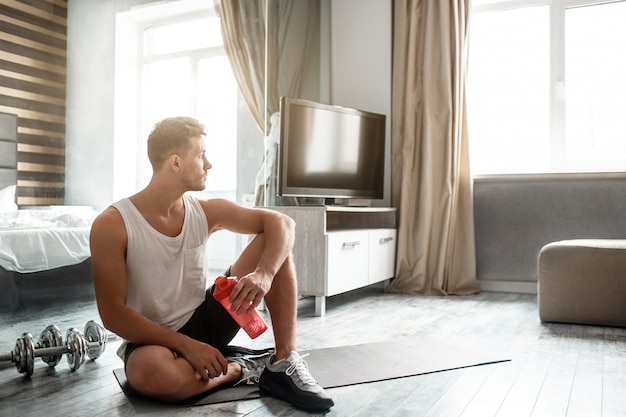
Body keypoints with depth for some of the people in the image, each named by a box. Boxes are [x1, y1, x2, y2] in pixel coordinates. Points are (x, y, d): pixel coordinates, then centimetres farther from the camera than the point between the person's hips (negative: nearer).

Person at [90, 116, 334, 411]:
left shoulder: (206, 212, -5)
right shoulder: (111, 225, -17)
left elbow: (281, 223, -9)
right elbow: (113, 314, -19)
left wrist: (264, 274, -30)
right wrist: (186, 345, -27)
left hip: (207, 320, 5)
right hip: (154, 339, -4)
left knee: (273, 244, -9)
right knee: (152, 372, -43)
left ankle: (284, 363, -15)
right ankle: (241, 369, -12)